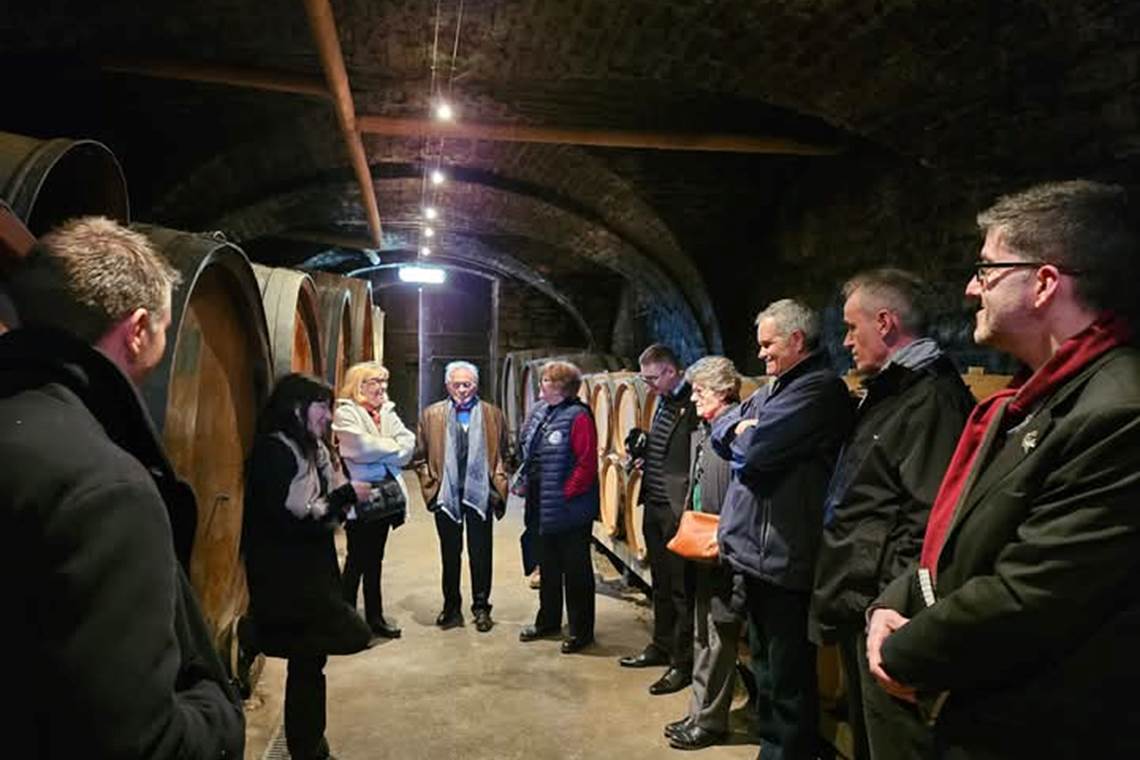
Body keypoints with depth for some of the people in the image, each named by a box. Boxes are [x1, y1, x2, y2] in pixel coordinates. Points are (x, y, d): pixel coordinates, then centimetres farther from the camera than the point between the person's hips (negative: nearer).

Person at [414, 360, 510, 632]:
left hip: (480, 494, -1)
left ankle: (481, 608, 18)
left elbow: (504, 454, 6)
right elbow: (421, 456, 6)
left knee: (481, 554, 6)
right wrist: (431, 484, -3)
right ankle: (451, 608, 23)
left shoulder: (493, 415, 4)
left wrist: (498, 484, -3)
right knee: (450, 554, 11)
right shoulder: (431, 415, 5)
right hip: (445, 495, 1)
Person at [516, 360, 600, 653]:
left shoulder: (578, 416, -17)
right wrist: (526, 482, 10)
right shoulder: (542, 413, 10)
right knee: (548, 567, 21)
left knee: (576, 571, 5)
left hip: (570, 511, -9)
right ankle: (548, 621, 37)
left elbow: (587, 464, -21)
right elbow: (529, 453, 20)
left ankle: (581, 630, 18)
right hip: (543, 508, 9)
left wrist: (566, 492, -19)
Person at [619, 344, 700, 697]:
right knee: (661, 584, 20)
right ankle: (661, 646, 35)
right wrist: (643, 459, 5)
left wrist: (689, 505, -20)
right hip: (654, 507, 9)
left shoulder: (694, 404, -16)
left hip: (679, 509, -9)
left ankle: (683, 663, 15)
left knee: (682, 588, 3)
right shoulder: (663, 403, 13)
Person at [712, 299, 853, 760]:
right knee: (765, 662, 22)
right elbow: (722, 428, 16)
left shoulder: (820, 389, -15)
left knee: (788, 676, 4)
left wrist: (741, 434, -1)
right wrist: (741, 427, -7)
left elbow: (755, 449, -24)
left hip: (784, 556, -10)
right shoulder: (774, 388, 16)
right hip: (755, 549, 10)